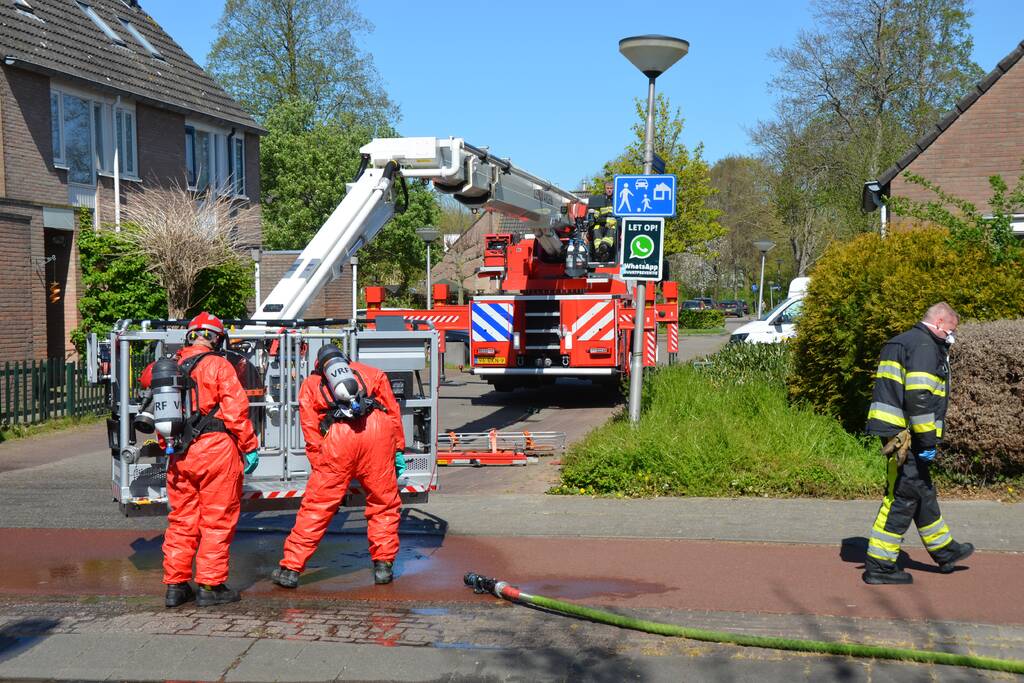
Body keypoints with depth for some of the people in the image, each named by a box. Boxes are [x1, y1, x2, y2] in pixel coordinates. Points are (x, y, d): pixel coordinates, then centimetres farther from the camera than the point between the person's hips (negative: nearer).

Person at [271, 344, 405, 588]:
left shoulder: (311, 383, 28)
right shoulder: (370, 372, 31)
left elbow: (310, 430, 17)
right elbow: (392, 409, 21)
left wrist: (320, 468, 19)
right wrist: (398, 450, 22)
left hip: (338, 439, -1)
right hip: (377, 431, 1)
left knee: (316, 506, 6)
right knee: (384, 503, 14)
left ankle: (291, 568, 11)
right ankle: (383, 566, 13)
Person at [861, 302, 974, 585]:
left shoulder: (903, 341, 21)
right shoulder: (925, 346, -12)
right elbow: (919, 396, -23)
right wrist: (928, 439, -20)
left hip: (897, 430, 11)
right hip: (905, 434, -11)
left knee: (922, 492, 21)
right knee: (902, 497, -6)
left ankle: (944, 551, 35)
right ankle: (879, 566, -3)